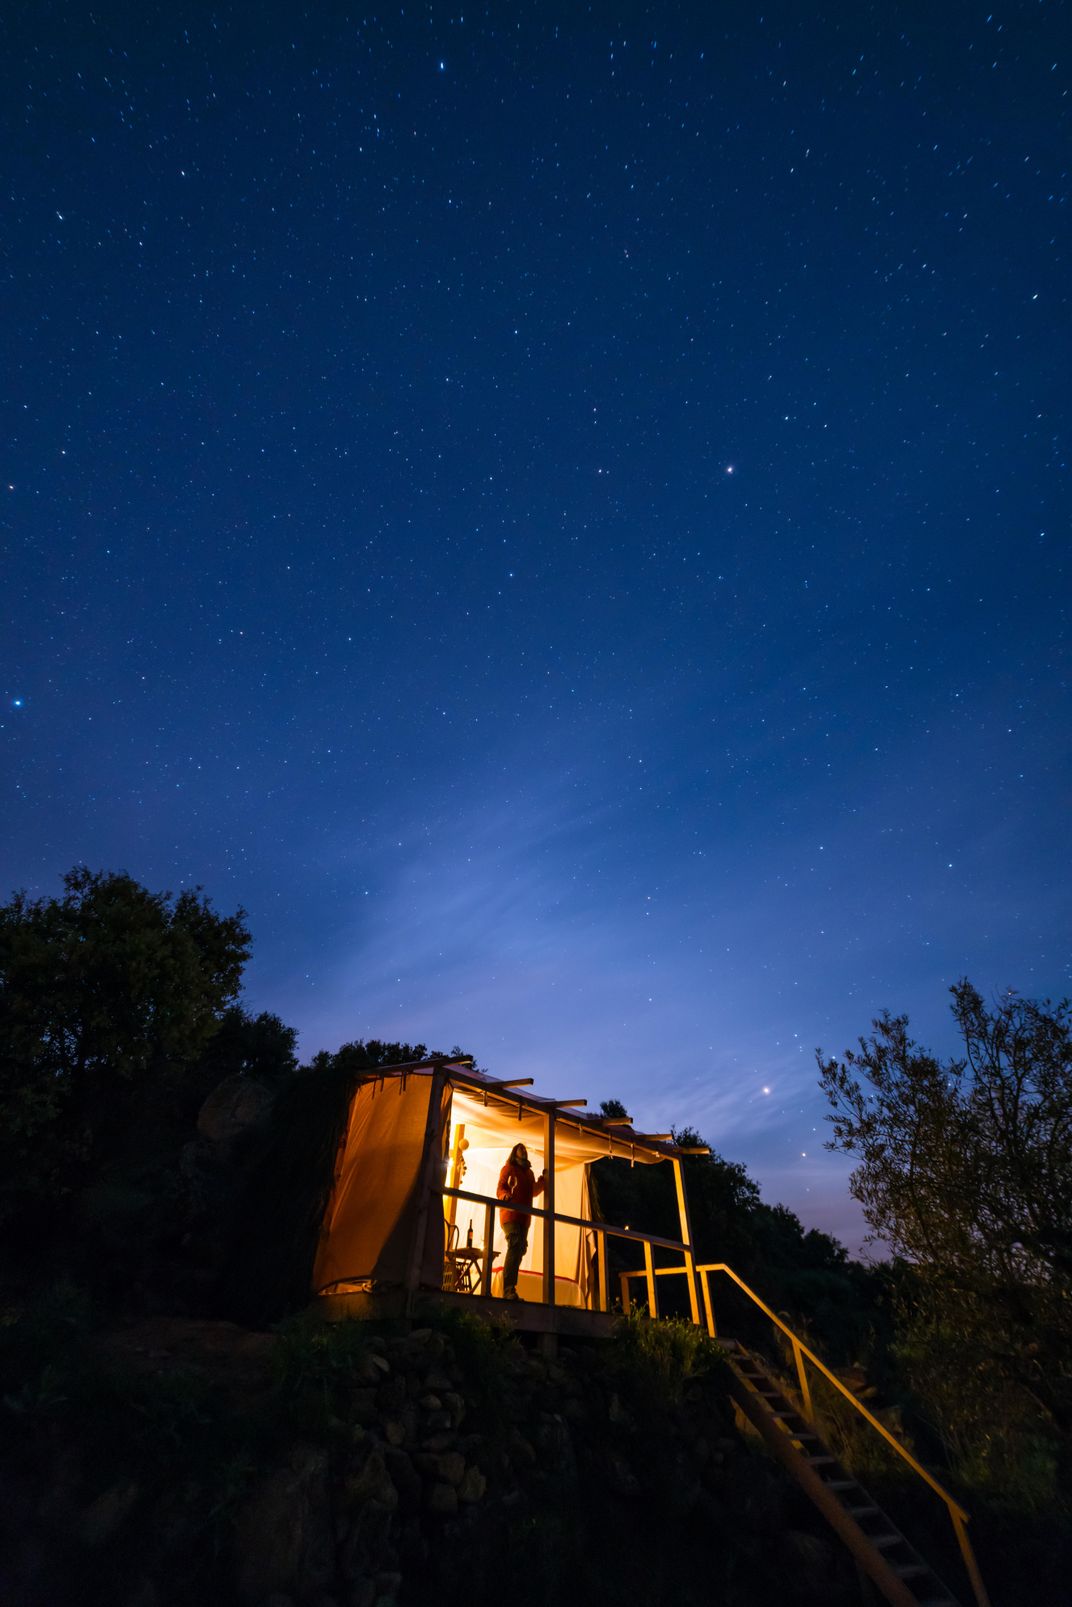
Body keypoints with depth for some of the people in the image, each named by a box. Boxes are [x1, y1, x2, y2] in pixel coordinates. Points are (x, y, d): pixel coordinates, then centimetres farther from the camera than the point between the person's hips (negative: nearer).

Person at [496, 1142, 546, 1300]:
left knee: (520, 1249, 9)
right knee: (515, 1246, -21)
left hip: (524, 1217, 8)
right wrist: (505, 1195, -29)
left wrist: (543, 1181, 11)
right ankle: (509, 1290, -24)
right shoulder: (508, 1168, 3)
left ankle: (509, 1289, 19)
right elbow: (500, 1189, -7)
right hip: (510, 1214, -8)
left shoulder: (529, 1172, 22)